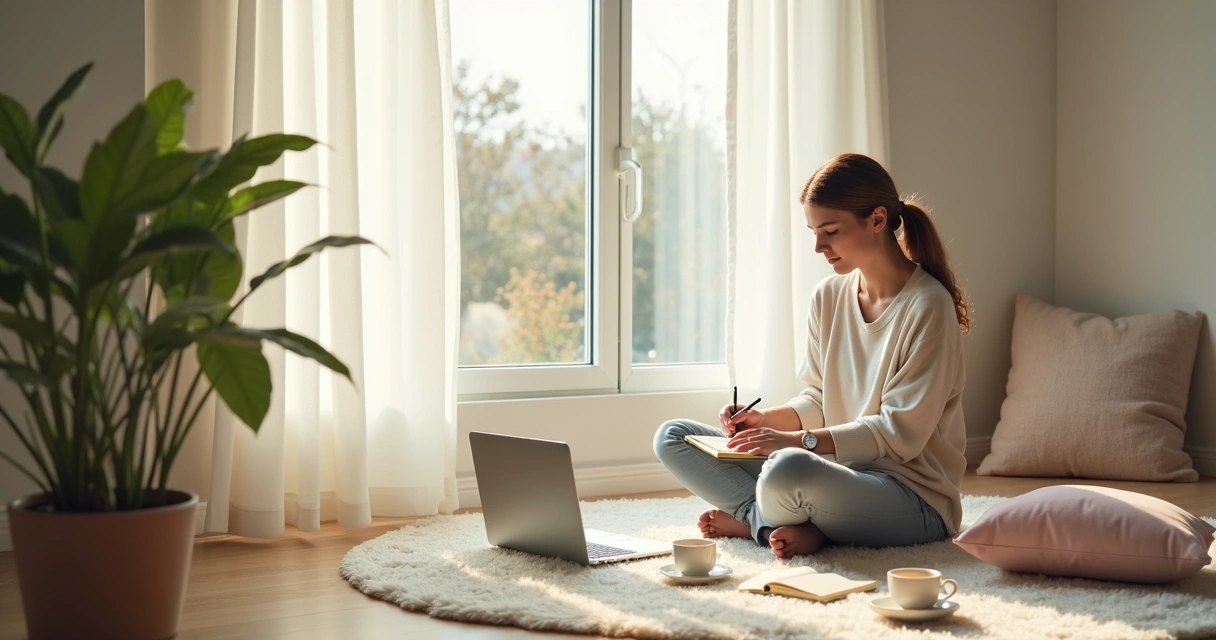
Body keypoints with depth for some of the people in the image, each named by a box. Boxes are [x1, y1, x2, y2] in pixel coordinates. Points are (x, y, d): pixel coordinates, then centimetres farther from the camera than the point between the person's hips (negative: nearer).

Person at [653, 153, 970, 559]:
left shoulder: (927, 305, -14)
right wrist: (766, 419, -7)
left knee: (788, 470, -40)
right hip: (836, 474, 8)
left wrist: (800, 441, -24)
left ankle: (752, 519, -8)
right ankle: (786, 525, -14)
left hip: (914, 498, -8)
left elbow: (902, 432, -18)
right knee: (672, 437, 1)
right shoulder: (828, 297, 7)